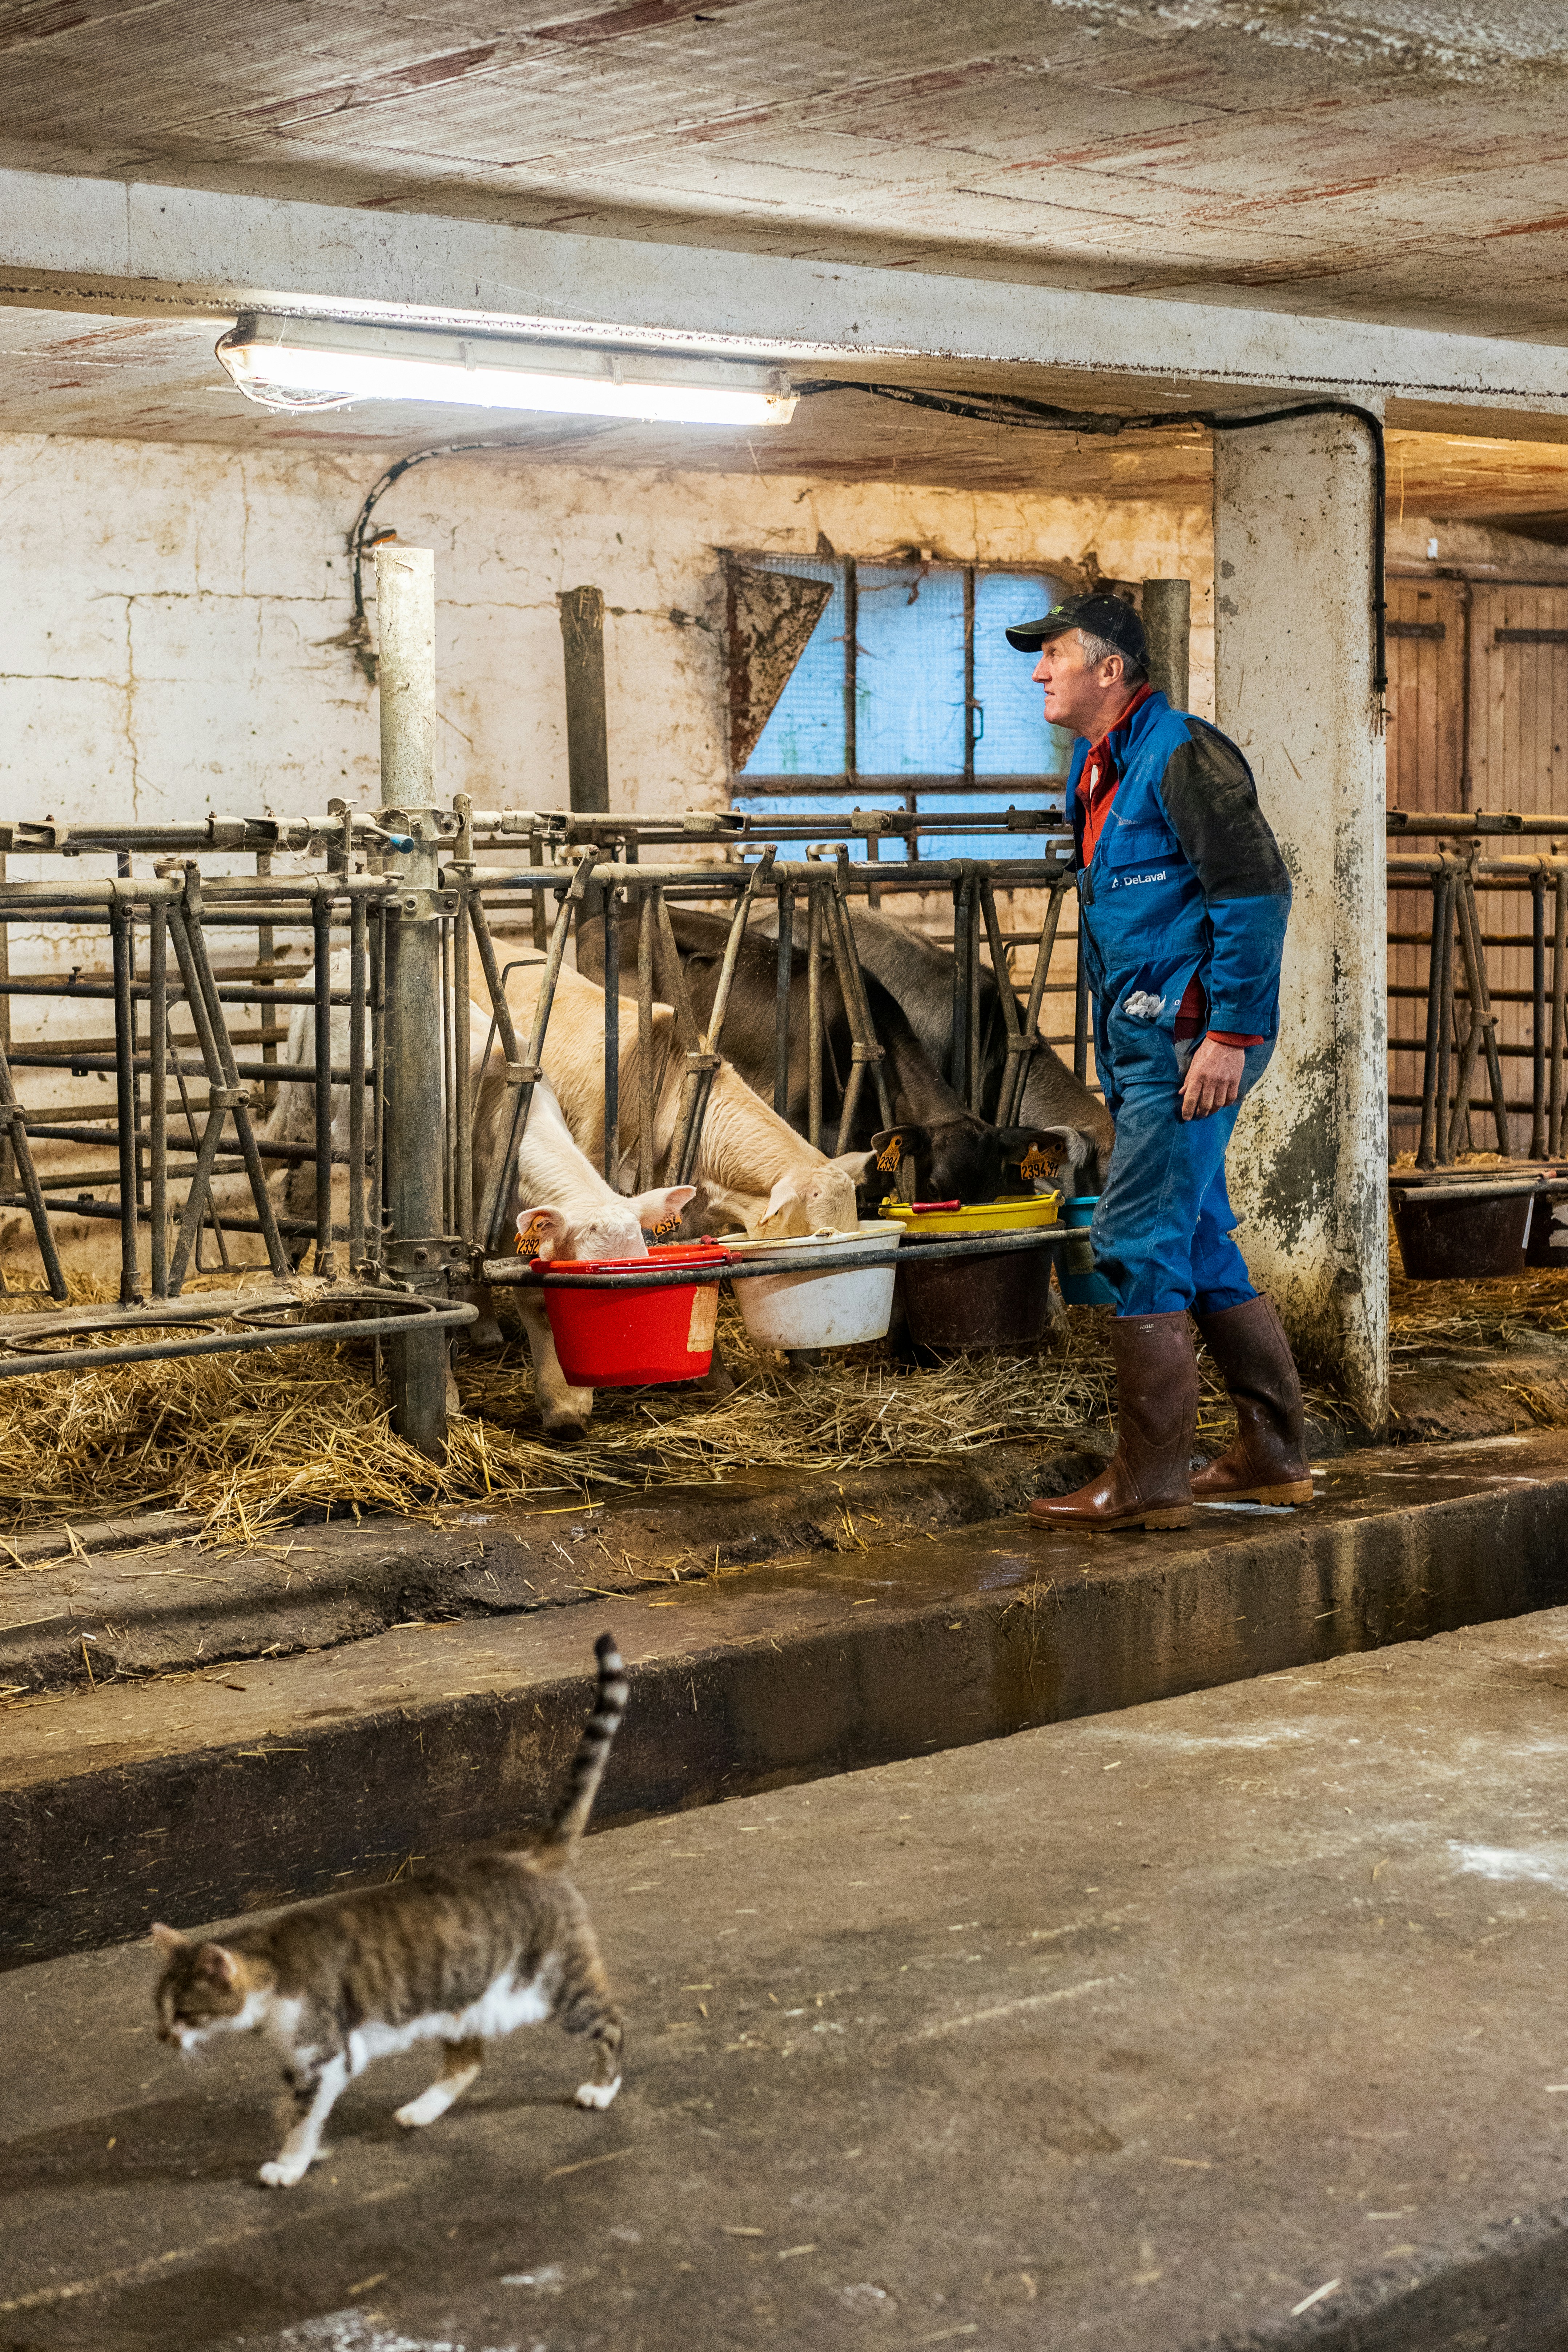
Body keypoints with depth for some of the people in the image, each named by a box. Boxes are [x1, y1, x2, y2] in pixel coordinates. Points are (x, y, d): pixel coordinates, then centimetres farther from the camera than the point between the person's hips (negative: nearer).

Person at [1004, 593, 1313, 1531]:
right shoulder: (1101, 772, 18)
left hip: (1195, 1038, -10)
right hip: (1148, 1044, 10)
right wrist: (1115, 1070, 23)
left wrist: (1228, 1033, -23)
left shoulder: (1181, 753, -12)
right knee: (1199, 1244, 13)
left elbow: (1257, 891, -20)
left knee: (1137, 1245, -9)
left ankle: (1151, 1479, -3)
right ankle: (1275, 1457, 21)